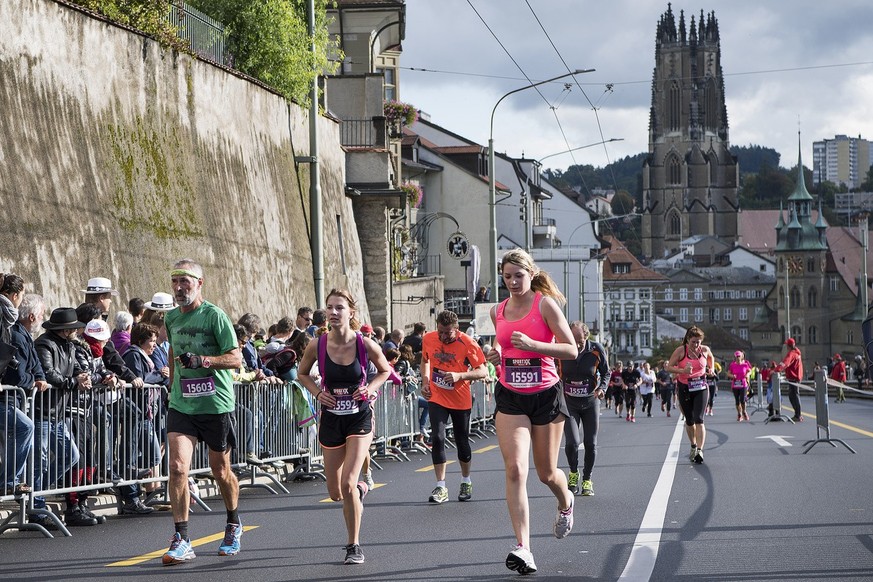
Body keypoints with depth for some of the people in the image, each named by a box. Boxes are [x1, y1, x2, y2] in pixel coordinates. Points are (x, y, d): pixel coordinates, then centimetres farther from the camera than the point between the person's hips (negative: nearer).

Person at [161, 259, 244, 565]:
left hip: (216, 404, -4)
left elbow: (236, 358, -12)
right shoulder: (171, 318, 8)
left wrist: (202, 360, -25)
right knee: (177, 466, -14)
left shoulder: (214, 315, -9)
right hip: (181, 405, 4)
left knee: (220, 471, 11)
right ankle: (181, 540, -12)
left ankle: (233, 524, 37)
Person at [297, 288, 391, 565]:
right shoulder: (317, 345, -10)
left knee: (348, 483, -18)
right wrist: (318, 392, -8)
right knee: (336, 493, 10)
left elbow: (385, 370, 7)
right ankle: (361, 489, 48)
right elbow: (302, 374, 9)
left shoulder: (365, 345, -13)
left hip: (359, 418, -3)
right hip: (331, 419, 3)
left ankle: (354, 545, -1)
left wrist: (371, 387, -11)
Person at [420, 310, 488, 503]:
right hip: (436, 398, 1)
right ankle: (441, 487, -10)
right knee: (437, 438, -13)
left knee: (462, 442, 10)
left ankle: (466, 482, 32)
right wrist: (425, 381, 1)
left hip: (460, 400, -1)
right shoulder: (428, 339, -5)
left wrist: (460, 375, -27)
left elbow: (483, 371, -13)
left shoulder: (467, 343, -15)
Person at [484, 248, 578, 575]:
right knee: (515, 470, -15)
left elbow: (572, 350, -11)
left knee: (546, 473, 11)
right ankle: (523, 549, -19)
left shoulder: (545, 304, -8)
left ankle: (565, 502, 49)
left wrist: (533, 345, -24)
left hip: (546, 395, -3)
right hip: (510, 398, 3)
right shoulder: (498, 311, 6)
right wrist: (498, 354, 1)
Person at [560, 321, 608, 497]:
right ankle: (573, 473, 16)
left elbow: (606, 373, 2)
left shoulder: (597, 350, -13)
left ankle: (587, 480, 21)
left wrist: (602, 388, -16)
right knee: (572, 442, -14)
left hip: (590, 402, 1)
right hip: (569, 402, -1)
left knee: (590, 444, 2)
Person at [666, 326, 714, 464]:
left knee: (698, 419, -14)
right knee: (689, 421, 11)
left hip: (701, 388, 0)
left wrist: (711, 369, 5)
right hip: (684, 389, 0)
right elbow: (669, 367, -9)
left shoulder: (705, 349, -3)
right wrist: (683, 370, -24)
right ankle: (693, 446, 33)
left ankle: (700, 451, -21)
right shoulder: (680, 351, -11)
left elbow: (711, 357, 21)